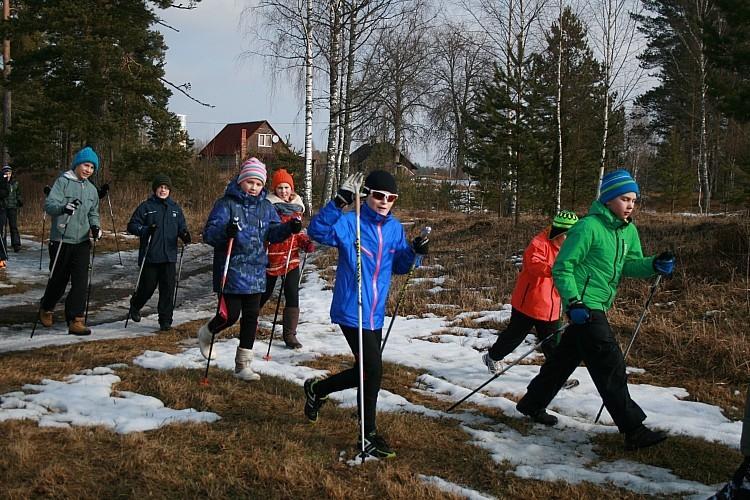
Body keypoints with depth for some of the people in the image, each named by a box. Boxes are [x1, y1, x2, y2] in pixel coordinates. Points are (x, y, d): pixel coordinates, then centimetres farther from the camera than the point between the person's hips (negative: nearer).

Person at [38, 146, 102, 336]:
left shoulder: (92, 190, 11)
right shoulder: (63, 181, -5)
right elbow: (49, 204, -16)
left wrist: (95, 226, 0)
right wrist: (63, 207, -37)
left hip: (82, 241, 4)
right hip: (61, 240, -4)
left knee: (81, 282, -6)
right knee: (58, 280, 8)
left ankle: (75, 320, -3)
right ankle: (46, 309, 34)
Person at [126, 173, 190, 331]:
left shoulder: (175, 208, 11)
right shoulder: (146, 207, -1)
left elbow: (181, 227, 16)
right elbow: (132, 226, -2)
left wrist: (184, 234, -6)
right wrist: (145, 230, -20)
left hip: (169, 256, 3)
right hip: (150, 257, -3)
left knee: (168, 289, 0)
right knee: (147, 287, 6)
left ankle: (165, 321, 8)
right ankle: (135, 306, 37)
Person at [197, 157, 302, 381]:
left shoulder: (266, 207, 8)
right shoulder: (226, 204, -8)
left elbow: (273, 233, 11)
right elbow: (209, 234, -14)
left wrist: (289, 228, -10)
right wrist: (225, 231, -36)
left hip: (256, 272, 5)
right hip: (231, 273, -5)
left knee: (251, 318, 7)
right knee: (230, 315, -5)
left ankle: (243, 364, 19)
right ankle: (206, 334, 30)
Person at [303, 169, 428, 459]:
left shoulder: (394, 228, 8)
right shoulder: (350, 223, -12)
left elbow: (398, 267, 14)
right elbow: (317, 231, -28)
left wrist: (413, 252, -5)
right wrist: (339, 203, -38)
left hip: (375, 314, 7)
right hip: (351, 311, -7)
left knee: (364, 373, 16)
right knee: (373, 370, -9)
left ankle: (316, 390, 40)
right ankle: (368, 436, 8)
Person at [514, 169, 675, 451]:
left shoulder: (628, 231, 9)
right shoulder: (589, 227, -16)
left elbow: (629, 265, 11)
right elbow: (562, 267, -15)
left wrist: (655, 265, -8)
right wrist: (574, 303, -25)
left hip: (598, 307, 9)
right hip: (584, 306, -9)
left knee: (567, 357, 18)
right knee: (611, 366, -10)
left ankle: (532, 404, 34)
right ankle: (633, 430, -7)